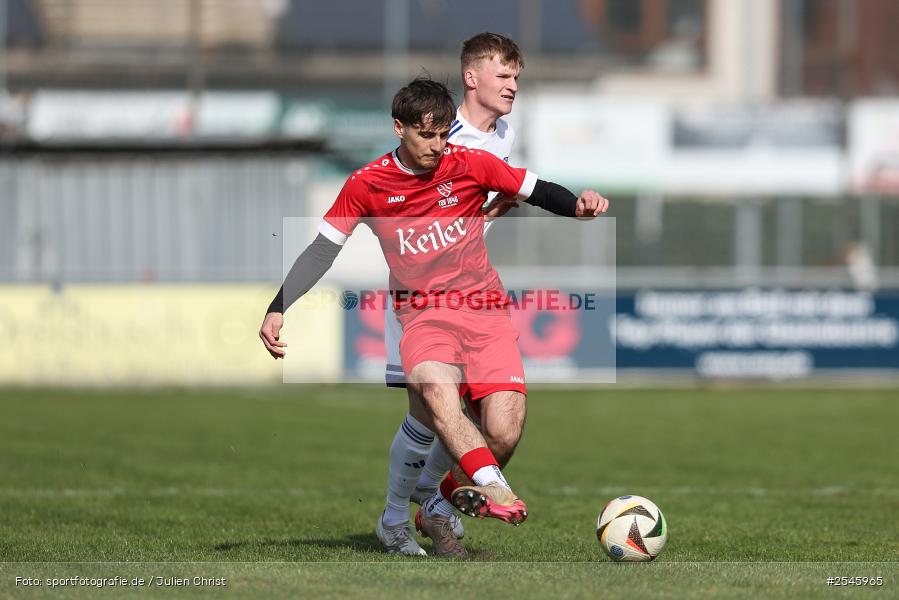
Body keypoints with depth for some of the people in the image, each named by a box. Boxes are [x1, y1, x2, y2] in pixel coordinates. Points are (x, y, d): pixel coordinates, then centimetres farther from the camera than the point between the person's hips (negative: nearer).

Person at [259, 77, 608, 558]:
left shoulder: (471, 165, 1)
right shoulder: (367, 185, 1)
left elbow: (538, 191, 8)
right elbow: (321, 251, 5)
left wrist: (577, 205, -14)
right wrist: (277, 311, -5)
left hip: (484, 306, 1)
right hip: (422, 314, -1)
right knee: (435, 388, -35)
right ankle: (497, 491, -49)